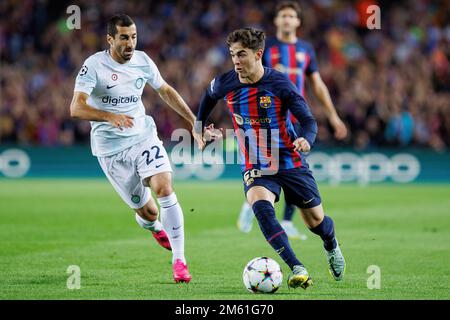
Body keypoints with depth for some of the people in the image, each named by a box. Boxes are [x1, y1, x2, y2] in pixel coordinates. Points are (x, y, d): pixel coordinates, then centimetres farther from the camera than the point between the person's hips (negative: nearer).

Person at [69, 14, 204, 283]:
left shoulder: (142, 61, 0)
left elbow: (165, 90, 17)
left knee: (165, 189, -21)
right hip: (111, 148, -3)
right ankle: (152, 226, 42)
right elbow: (76, 108, -23)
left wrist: (194, 121, 14)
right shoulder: (94, 65, -14)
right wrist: (110, 117, -40)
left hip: (144, 136, 3)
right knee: (147, 211, 1)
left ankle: (179, 260, -14)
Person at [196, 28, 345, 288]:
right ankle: (298, 270, -35)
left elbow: (309, 120, -20)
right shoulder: (225, 83, -7)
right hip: (255, 167, 1)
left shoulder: (279, 83, -17)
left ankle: (332, 247, 48)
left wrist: (306, 140, -40)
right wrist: (200, 126, 23)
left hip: (290, 162, -1)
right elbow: (209, 96, 18)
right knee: (261, 206, -31)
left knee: (316, 222, 9)